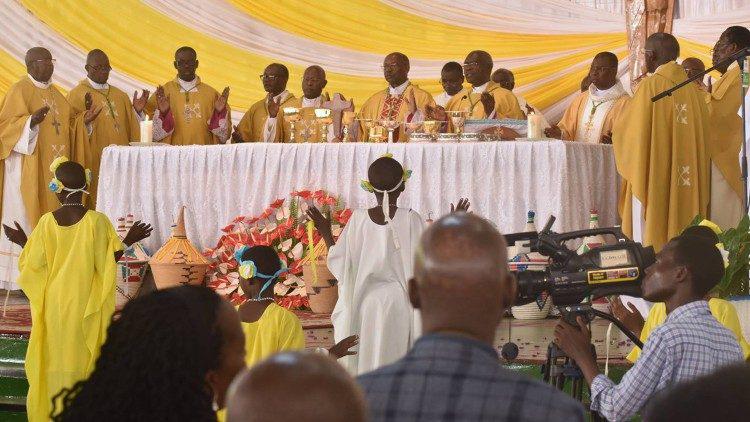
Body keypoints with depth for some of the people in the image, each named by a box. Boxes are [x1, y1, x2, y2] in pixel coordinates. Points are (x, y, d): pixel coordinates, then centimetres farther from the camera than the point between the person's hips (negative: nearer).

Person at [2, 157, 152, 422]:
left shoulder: (47, 222, -7)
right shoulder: (97, 221, -13)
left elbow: (34, 263, -3)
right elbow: (107, 261, -10)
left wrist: (23, 243, 14)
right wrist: (128, 241, 3)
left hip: (54, 303, 2)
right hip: (85, 304, -2)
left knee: (56, 354, 12)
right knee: (82, 357, 8)